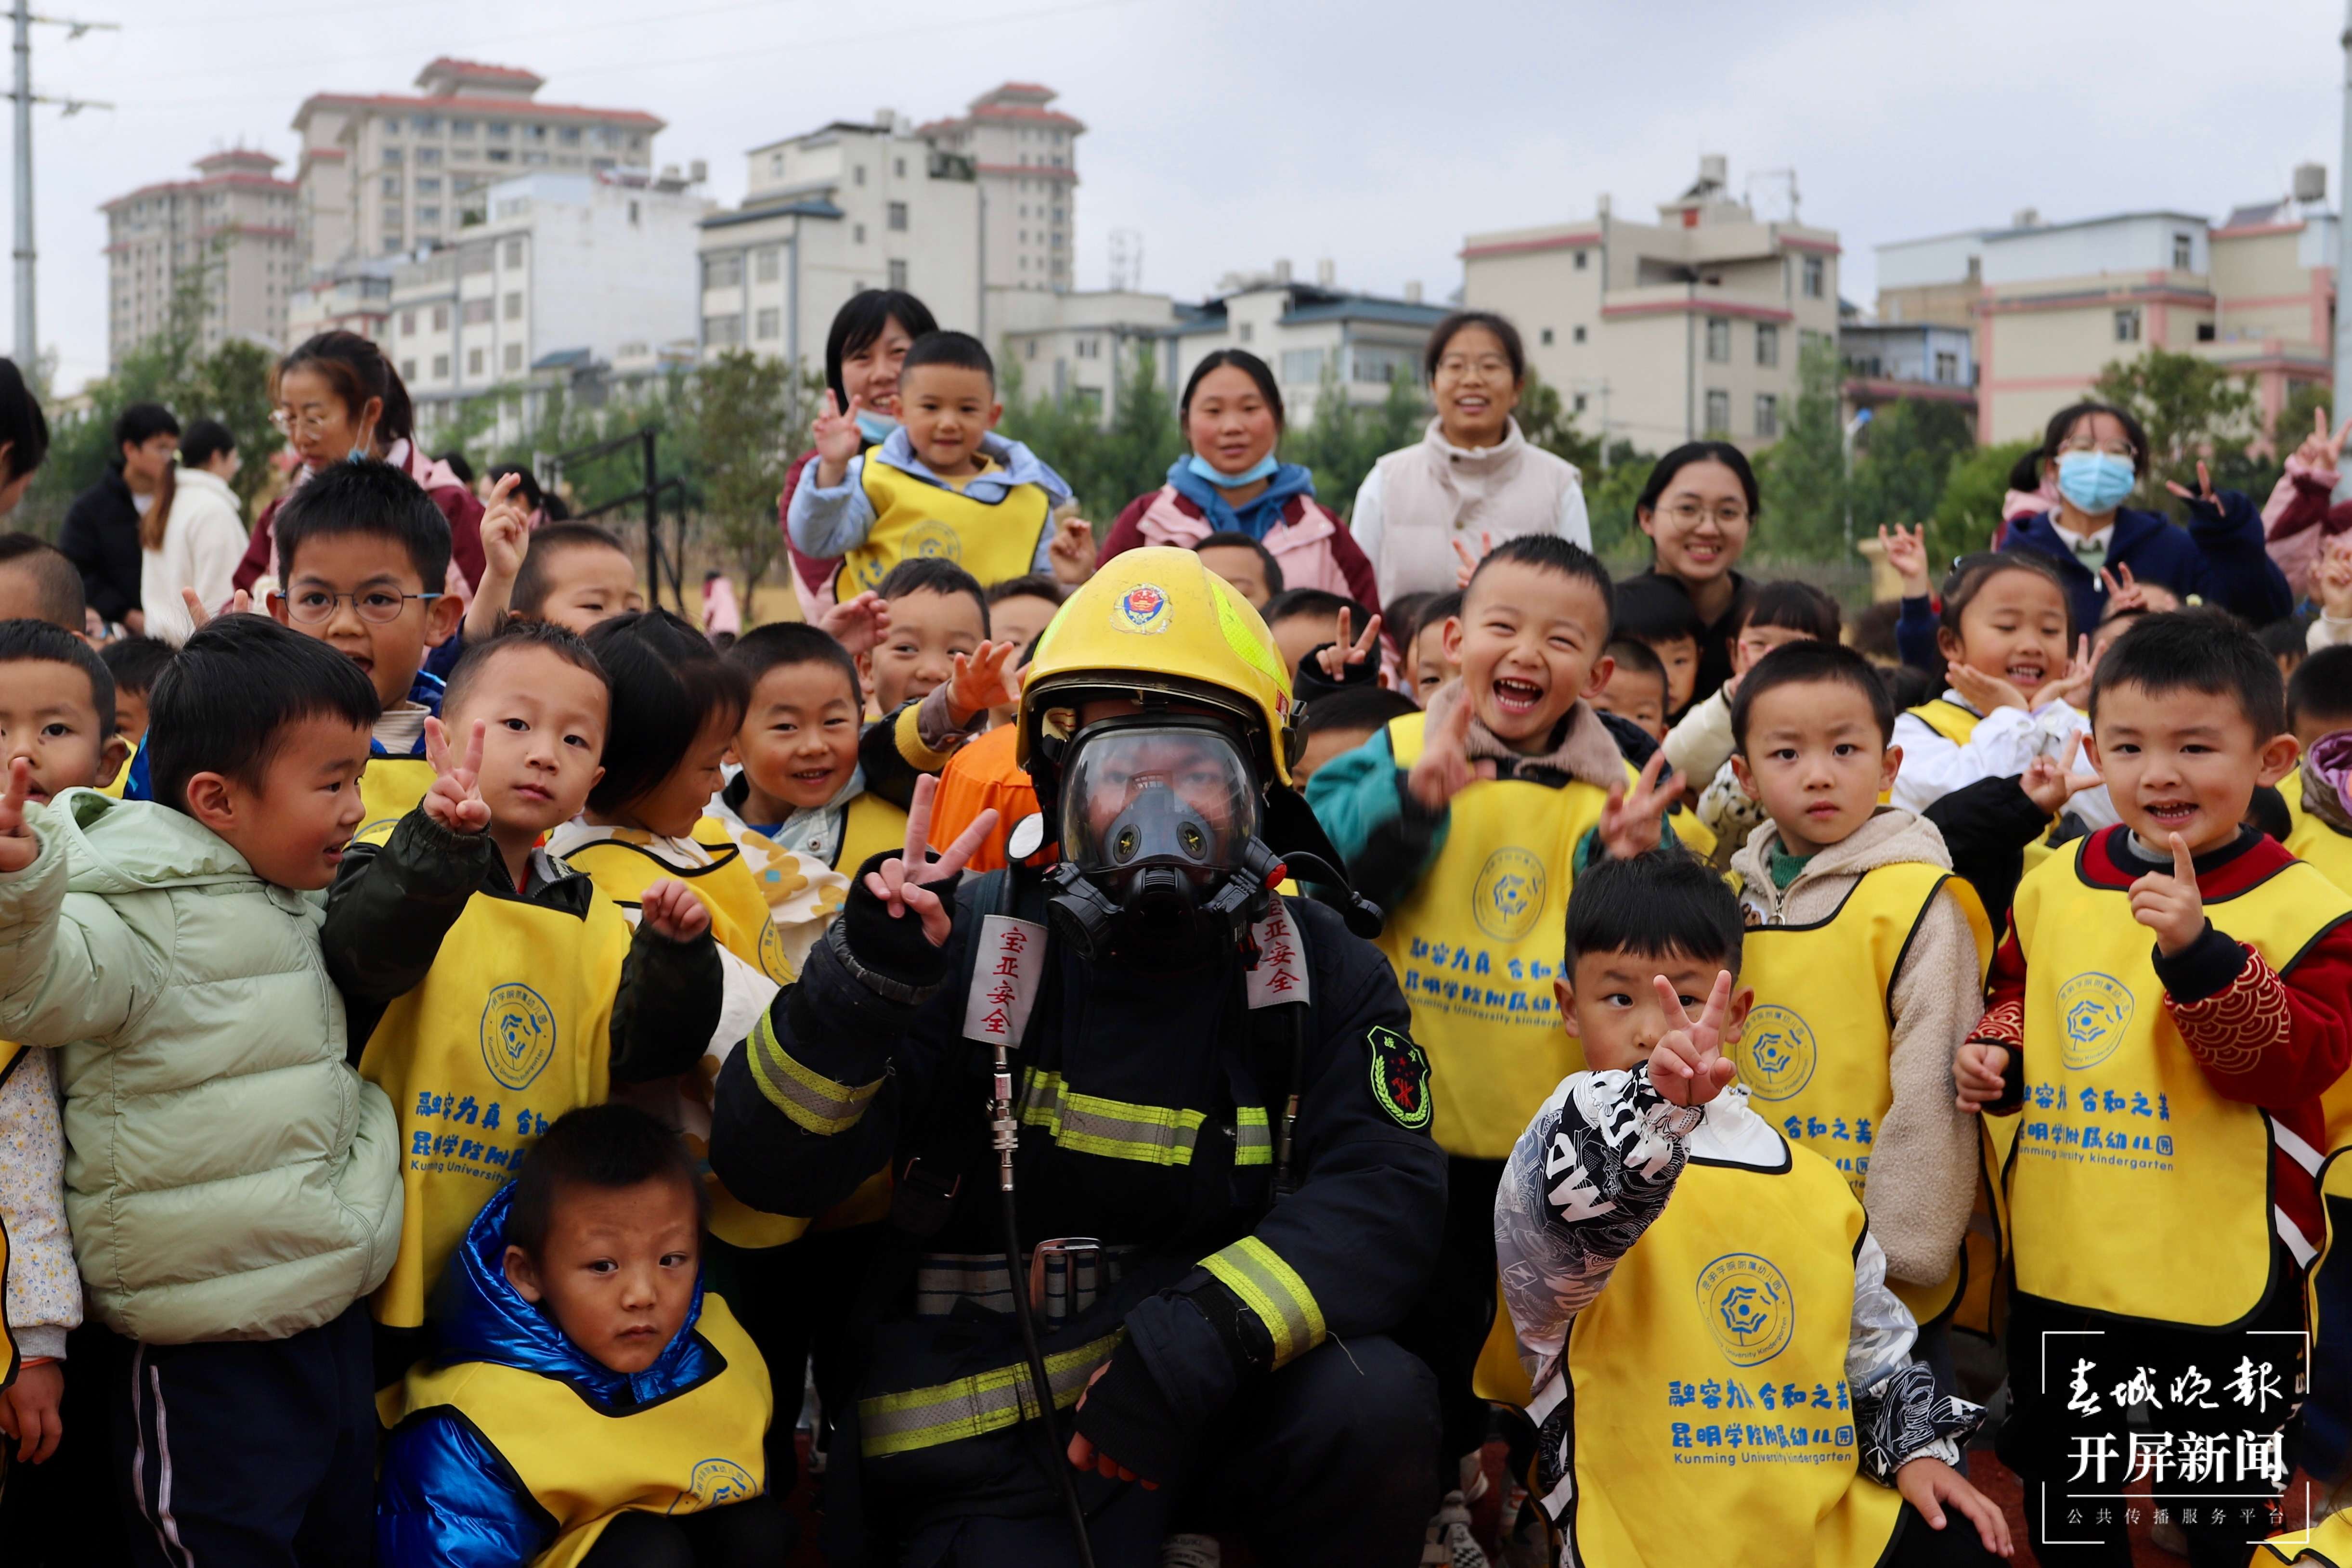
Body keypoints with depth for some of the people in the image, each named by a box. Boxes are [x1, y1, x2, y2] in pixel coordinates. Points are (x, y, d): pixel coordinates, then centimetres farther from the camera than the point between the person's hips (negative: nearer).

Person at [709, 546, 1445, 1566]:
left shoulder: (1315, 969, 2)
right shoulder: (971, 942, -4)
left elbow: (1386, 1194, -11)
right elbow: (770, 1168, -8)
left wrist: (1202, 1337, -26)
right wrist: (863, 977, -26)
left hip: (1207, 1409, 3)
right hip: (992, 1459, -3)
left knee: (1375, 1399, -25)